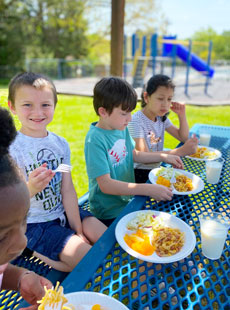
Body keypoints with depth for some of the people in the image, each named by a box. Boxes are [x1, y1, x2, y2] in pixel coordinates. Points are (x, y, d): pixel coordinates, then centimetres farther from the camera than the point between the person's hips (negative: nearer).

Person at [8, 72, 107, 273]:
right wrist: (31, 188, -40)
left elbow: (68, 190, -4)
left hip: (63, 212, 6)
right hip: (33, 223, -5)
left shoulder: (61, 144, -3)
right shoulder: (11, 149, -17)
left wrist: (78, 230, -6)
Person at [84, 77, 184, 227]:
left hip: (128, 200, 7)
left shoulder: (122, 128, 0)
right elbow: (106, 185, -28)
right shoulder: (94, 140, -24)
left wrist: (163, 156, 7)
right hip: (109, 213, -7)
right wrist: (149, 190, -31)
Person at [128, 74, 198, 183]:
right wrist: (181, 151, -32)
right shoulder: (136, 121, -20)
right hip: (140, 173, -7)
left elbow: (183, 138, 13)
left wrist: (182, 115, -2)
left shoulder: (161, 117, 6)